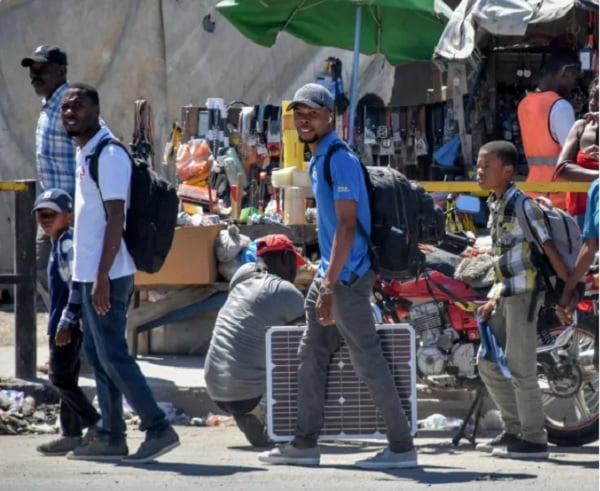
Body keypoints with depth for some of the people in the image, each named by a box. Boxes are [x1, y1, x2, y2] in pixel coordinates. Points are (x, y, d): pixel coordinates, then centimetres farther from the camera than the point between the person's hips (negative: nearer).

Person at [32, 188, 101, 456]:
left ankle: (95, 425, -10)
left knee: (61, 377, -11)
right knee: (65, 378, 11)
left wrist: (66, 321, -23)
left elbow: (77, 284, -22)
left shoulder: (68, 243, -14)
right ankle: (71, 434, 15)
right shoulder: (58, 244, 17)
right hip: (60, 324, 11)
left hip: (68, 324, -11)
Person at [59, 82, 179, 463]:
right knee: (98, 355, 11)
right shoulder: (85, 153, 15)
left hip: (105, 275, -10)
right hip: (89, 274, 10)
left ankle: (158, 429, -6)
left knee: (112, 355, -9)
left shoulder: (109, 155, -15)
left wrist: (102, 277, -23)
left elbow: (116, 219, -20)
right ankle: (112, 438, 15)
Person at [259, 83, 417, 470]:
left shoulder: (340, 161, -16)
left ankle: (402, 446, -4)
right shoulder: (318, 161, 14)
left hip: (348, 277, -10)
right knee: (311, 355, 13)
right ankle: (305, 444, 19)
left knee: (368, 361, -7)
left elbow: (347, 225, -22)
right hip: (329, 274, 10)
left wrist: (330, 285, -26)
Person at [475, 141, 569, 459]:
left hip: (524, 293, -10)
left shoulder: (521, 204, -12)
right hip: (503, 295, 10)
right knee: (488, 363, 12)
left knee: (519, 368, -7)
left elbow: (549, 249, -15)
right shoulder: (495, 206, 14)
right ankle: (514, 430, 20)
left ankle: (534, 439, -2)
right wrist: (493, 299, 18)